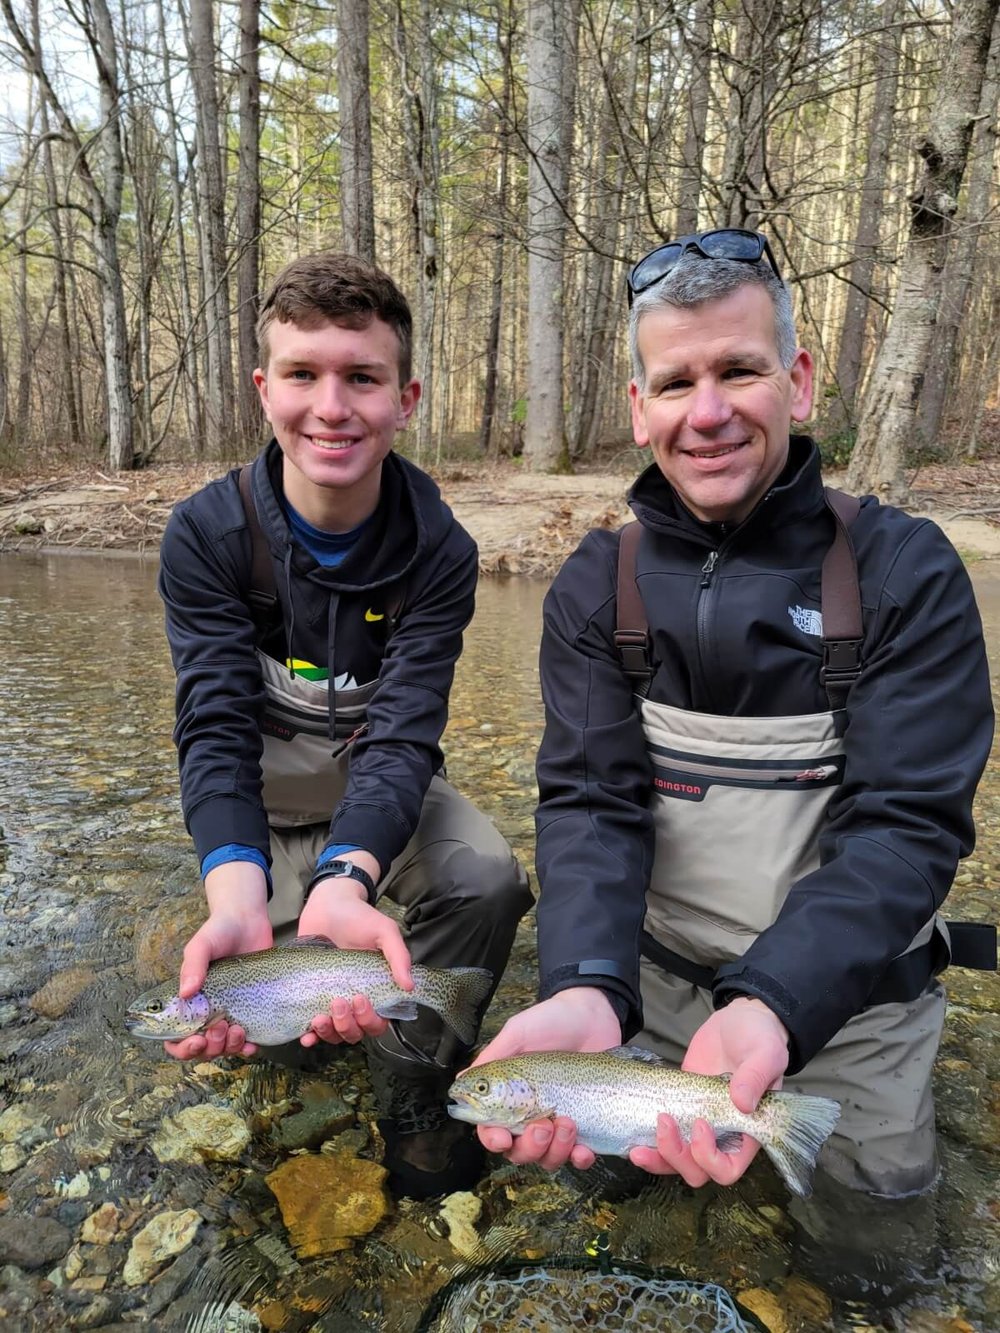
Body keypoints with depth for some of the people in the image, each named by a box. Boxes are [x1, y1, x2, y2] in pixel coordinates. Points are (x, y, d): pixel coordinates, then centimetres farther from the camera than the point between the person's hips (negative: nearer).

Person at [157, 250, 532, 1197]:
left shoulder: (439, 551, -19)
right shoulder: (206, 535, -19)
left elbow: (401, 736, -27)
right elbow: (216, 729, -25)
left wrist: (344, 882, -47)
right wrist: (237, 897, -44)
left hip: (389, 795, 0)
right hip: (267, 807, 0)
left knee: (489, 883, -26)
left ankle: (414, 1086, 1)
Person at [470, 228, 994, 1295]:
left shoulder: (904, 570, -13)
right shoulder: (596, 583, -7)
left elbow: (907, 822, -19)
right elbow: (590, 798, -14)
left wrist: (771, 1006, -35)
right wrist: (583, 991, -32)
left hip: (845, 989, -1)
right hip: (649, 973, 2)